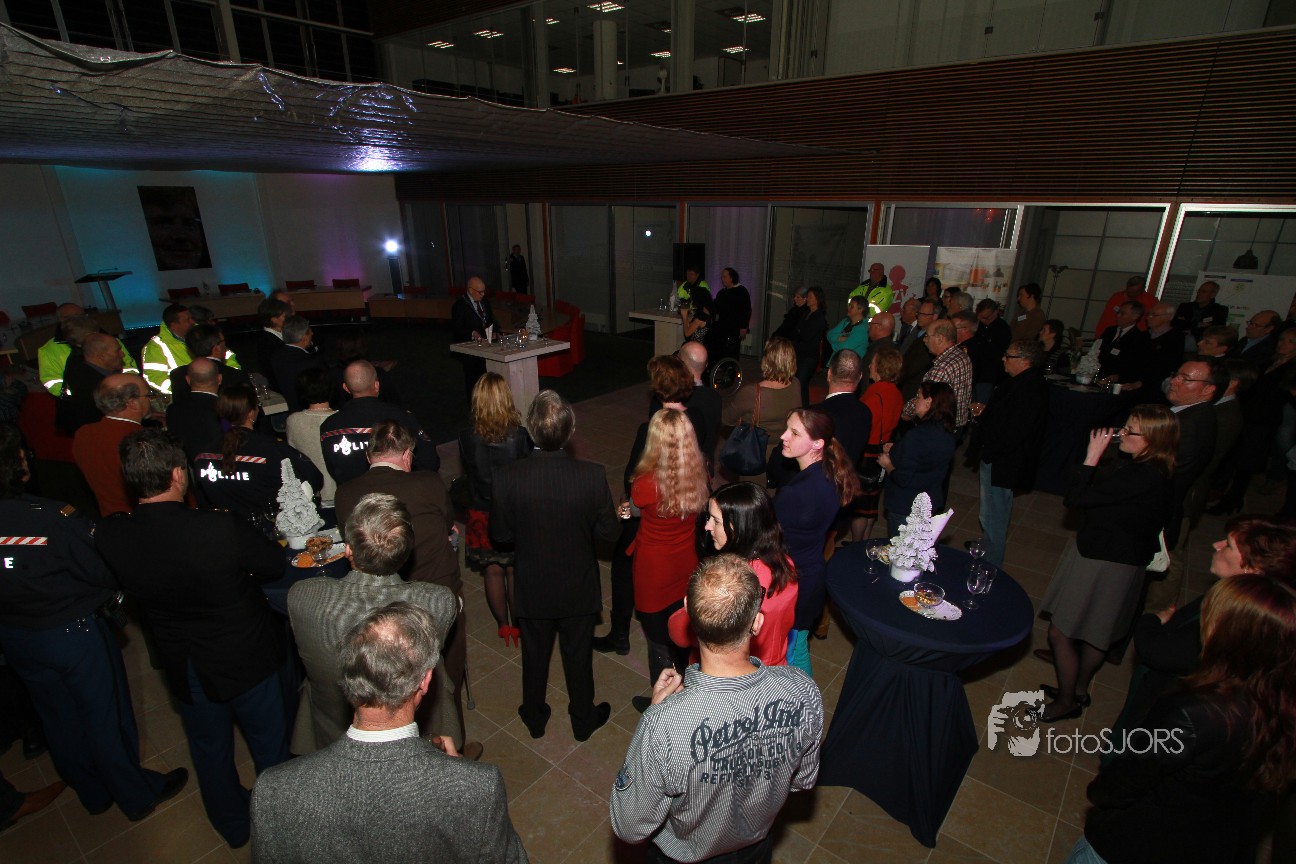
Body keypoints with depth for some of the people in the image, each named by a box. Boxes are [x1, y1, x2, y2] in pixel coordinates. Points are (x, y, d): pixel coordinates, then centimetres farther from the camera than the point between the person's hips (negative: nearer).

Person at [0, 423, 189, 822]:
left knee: (59, 719, 24)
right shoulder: (54, 518, -31)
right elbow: (107, 574, -21)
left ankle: (93, 793, 45)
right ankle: (137, 795, 34)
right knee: (106, 717, 14)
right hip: (75, 633, -5)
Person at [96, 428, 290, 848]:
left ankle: (233, 825, 51)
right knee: (270, 745, 22)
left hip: (184, 667, 4)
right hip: (248, 659, -3)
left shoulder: (109, 535, -20)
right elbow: (275, 565, -17)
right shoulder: (222, 527, -33)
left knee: (210, 749, 28)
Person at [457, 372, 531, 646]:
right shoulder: (520, 436, -21)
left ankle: (503, 626, 34)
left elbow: (466, 469, -1)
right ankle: (518, 624, 32)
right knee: (515, 571, 17)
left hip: (482, 515, 1)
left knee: (493, 572, 18)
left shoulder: (467, 437, -17)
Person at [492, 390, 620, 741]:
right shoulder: (592, 476, -26)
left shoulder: (507, 477, -24)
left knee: (535, 656, 25)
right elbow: (608, 532, -14)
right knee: (578, 657, 22)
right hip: (579, 589, 0)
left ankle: (535, 718, 48)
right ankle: (583, 720, 45)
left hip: (532, 590, 1)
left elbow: (500, 534, -11)